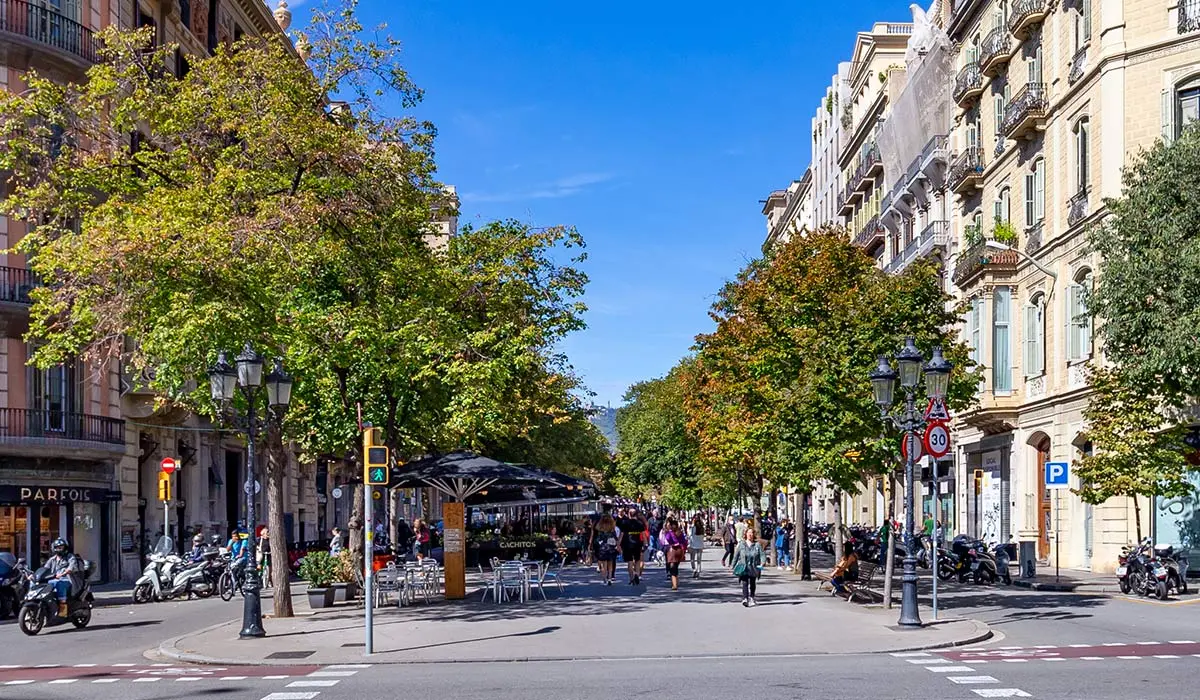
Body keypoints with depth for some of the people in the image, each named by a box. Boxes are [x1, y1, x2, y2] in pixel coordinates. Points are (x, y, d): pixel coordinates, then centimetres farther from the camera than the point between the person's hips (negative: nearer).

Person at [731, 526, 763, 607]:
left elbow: (761, 555, -6)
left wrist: (761, 563, -23)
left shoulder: (757, 545, 0)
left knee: (753, 584, 15)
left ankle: (751, 598, 32)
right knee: (745, 583, -13)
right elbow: (736, 555, 7)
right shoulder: (741, 544, 2)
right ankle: (745, 599, -21)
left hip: (753, 568, 1)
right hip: (743, 567, -1)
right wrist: (733, 566, 8)